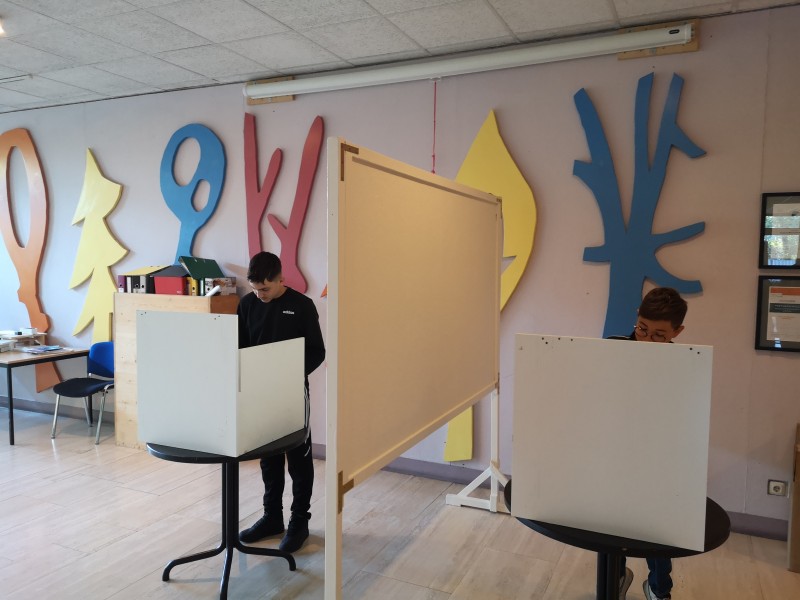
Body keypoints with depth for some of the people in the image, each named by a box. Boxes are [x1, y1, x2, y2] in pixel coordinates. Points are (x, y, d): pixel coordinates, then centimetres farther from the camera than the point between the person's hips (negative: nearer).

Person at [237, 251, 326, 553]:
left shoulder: (301, 305, -11)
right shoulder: (247, 304, 1)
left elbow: (317, 352, -8)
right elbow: (240, 348, 8)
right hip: (260, 393, 4)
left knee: (298, 458, 6)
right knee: (268, 457, 15)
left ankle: (299, 521, 19)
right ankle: (272, 517, 30)